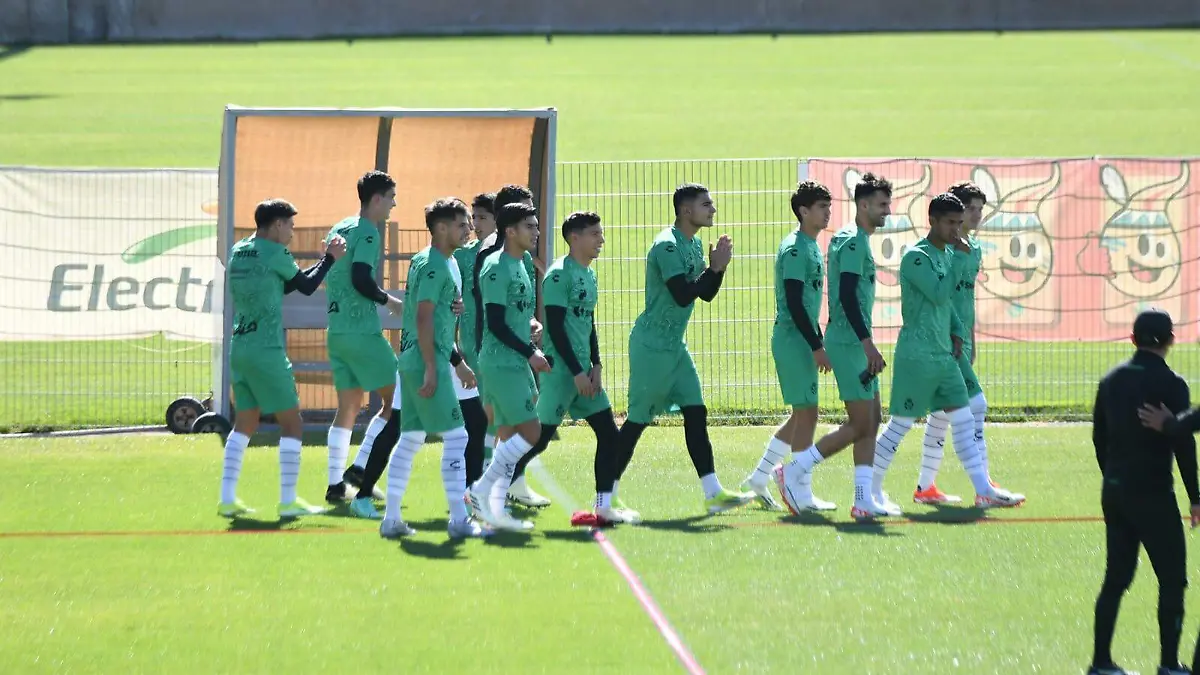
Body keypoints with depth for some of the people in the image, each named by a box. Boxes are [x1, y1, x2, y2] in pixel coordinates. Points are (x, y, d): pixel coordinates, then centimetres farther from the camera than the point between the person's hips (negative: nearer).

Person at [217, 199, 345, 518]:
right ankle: (288, 501, -2)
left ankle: (227, 499, 8)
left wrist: (324, 261, 18)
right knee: (291, 423, 0)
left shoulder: (238, 252, 13)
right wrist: (330, 259, 14)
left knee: (245, 423, 13)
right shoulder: (274, 253, -10)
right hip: (267, 351, -8)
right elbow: (306, 286, 3)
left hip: (239, 348, 8)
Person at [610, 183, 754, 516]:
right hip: (652, 346, -9)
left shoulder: (694, 245, 11)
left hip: (675, 345, 9)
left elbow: (706, 295, 15)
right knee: (637, 420, -3)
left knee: (696, 414, 2)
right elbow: (683, 296, -26)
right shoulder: (667, 246, -19)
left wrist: (718, 266, -2)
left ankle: (713, 494, 1)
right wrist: (715, 267, -19)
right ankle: (608, 495, 6)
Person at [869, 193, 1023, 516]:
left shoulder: (946, 255, 14)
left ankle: (984, 490, 5)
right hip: (917, 355, -9)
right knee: (900, 424, -2)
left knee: (964, 422, 4)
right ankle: (872, 490, 8)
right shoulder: (916, 256, -13)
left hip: (944, 355, 9)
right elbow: (939, 294, -23)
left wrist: (956, 332, 13)